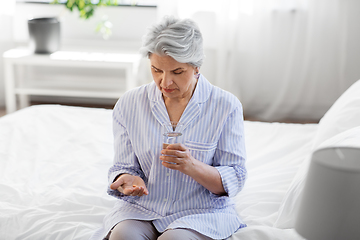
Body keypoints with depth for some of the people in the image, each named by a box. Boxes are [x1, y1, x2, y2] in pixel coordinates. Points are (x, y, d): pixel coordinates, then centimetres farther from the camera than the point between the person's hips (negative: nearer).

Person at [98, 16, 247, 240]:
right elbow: (124, 166, 8)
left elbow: (234, 181, -6)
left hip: (202, 211, -2)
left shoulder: (226, 106, -6)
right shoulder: (129, 104, 1)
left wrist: (192, 167, -25)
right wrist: (127, 180, -17)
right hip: (143, 208, 2)